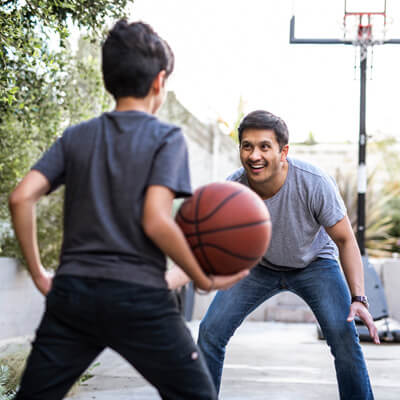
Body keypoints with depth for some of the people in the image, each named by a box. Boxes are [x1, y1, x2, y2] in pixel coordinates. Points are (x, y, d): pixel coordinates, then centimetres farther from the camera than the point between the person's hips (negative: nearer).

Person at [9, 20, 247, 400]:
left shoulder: (76, 136, 11)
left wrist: (38, 274, 10)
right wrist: (204, 279, -3)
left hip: (72, 292, 4)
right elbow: (155, 221, -14)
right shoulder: (166, 137, -2)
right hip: (139, 297, -4)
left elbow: (20, 198, 1)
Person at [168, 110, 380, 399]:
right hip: (260, 265, 2)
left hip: (314, 263, -2)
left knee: (343, 334, -21)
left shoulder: (314, 183, -31)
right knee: (210, 332, -9)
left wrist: (358, 298, -27)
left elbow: (345, 240, -18)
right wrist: (163, 283, -42)